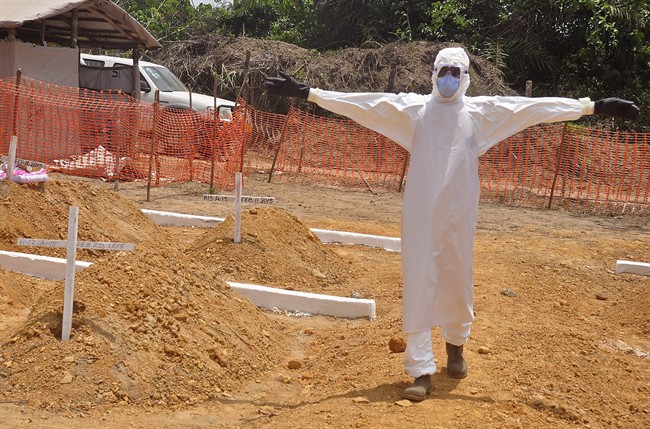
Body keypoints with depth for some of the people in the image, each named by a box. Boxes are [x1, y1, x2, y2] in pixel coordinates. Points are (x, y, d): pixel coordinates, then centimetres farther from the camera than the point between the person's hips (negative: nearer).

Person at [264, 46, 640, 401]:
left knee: (458, 279, 11)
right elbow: (366, 103, -4)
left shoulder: (483, 110, 6)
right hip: (422, 211, -1)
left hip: (460, 212, 1)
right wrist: (309, 92, -12)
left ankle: (456, 343, 40)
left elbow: (534, 108, 4)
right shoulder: (413, 107, 3)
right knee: (419, 285, -3)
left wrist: (594, 106, 2)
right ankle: (422, 371, 3)